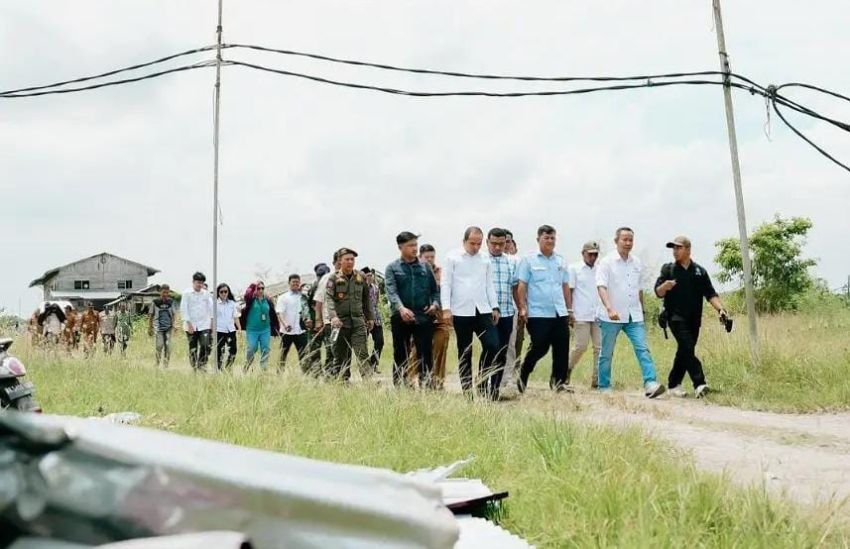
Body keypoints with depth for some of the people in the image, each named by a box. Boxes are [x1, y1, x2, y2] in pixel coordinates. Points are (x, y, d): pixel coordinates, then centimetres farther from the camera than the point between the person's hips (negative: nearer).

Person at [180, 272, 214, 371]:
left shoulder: (206, 293, 6)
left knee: (205, 346, -12)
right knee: (192, 348, 4)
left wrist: (212, 321, 4)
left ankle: (202, 366, 1)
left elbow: (210, 307, 11)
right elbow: (183, 309, -4)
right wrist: (188, 323, -10)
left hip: (204, 325, 2)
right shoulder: (187, 293, -2)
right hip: (191, 326, -2)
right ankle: (194, 368, 14)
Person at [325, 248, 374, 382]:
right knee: (340, 355, 5)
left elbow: (366, 299, 17)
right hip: (341, 321, -1)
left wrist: (370, 318, 17)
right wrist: (333, 316, -27)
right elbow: (329, 298, -12)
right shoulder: (334, 279, 0)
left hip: (358, 320, 1)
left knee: (362, 353, -9)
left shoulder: (361, 277, 9)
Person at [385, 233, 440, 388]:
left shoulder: (425, 266, 12)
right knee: (400, 356, 7)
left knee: (425, 355, -1)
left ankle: (428, 389, 2)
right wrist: (401, 308, -28)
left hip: (424, 317, 1)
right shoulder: (392, 268, 4)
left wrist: (435, 303, -8)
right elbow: (391, 291, -11)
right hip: (400, 318, -1)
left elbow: (434, 288, 13)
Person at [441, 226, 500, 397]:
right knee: (464, 353, 4)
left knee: (492, 345, -9)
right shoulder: (452, 258, 1)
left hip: (483, 311, 3)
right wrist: (446, 308, -10)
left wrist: (495, 307, 8)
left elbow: (490, 285, 15)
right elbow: (445, 284, -2)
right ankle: (467, 391, 12)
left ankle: (482, 383, 10)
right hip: (461, 312, -3)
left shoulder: (485, 260, 12)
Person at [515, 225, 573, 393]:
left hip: (560, 313, 5)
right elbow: (522, 286, -4)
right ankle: (523, 375, 19)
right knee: (539, 348, -4)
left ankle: (558, 381, 15)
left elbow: (565, 286, 18)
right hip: (538, 314, -5)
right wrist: (522, 308, -11)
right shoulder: (529, 260, -1)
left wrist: (569, 308, 16)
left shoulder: (560, 261, 14)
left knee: (562, 349, 3)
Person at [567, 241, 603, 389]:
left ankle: (597, 379, 2)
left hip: (598, 315, 4)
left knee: (599, 347, -2)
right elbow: (568, 291, -1)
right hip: (581, 315, -4)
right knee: (581, 346, -6)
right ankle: (567, 369, 17)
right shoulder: (574, 269, 3)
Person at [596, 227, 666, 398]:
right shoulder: (607, 262, -5)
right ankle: (604, 387, 17)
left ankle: (650, 384, -17)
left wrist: (641, 311, 21)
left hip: (634, 316, 4)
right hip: (611, 317, -4)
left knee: (643, 349, -10)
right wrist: (609, 308, -30)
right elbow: (601, 287, -16)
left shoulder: (637, 263, 11)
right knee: (606, 354, 6)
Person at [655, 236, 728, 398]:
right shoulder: (668, 269, 5)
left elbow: (710, 294, 6)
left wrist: (720, 309, -10)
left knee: (684, 352, 8)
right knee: (687, 348, -18)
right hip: (676, 317, -3)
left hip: (694, 319, 3)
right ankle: (699, 384, -22)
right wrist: (665, 286, -20)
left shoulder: (700, 271, 9)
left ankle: (673, 384, 20)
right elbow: (658, 292, 2)